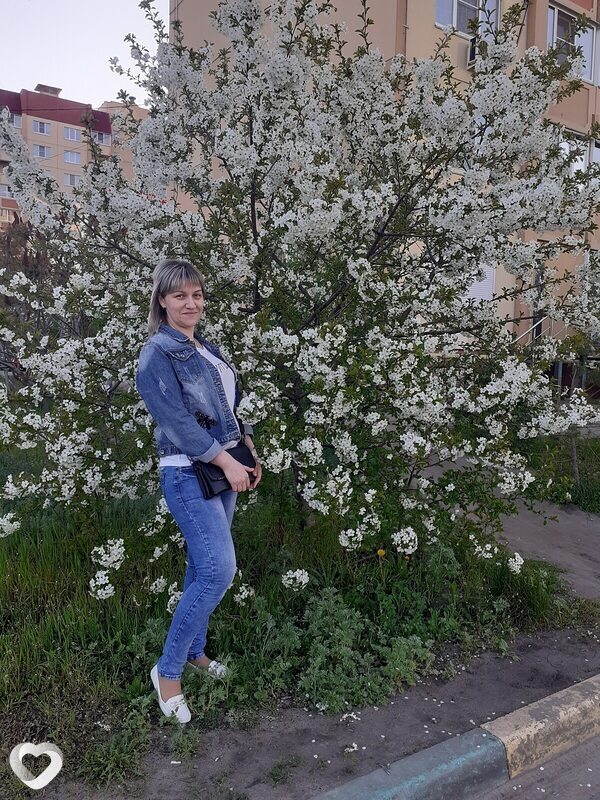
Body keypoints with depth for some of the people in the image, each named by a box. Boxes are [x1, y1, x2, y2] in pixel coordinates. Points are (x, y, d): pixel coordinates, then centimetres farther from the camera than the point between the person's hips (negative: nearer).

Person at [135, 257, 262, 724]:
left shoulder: (208, 348, 13)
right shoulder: (157, 354, -11)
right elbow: (177, 422, -18)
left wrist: (250, 455, 7)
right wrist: (228, 463, -18)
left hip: (224, 469, 8)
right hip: (189, 475, -8)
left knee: (204, 569, 15)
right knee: (219, 571, -13)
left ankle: (195, 651, 32)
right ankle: (168, 670, 5)